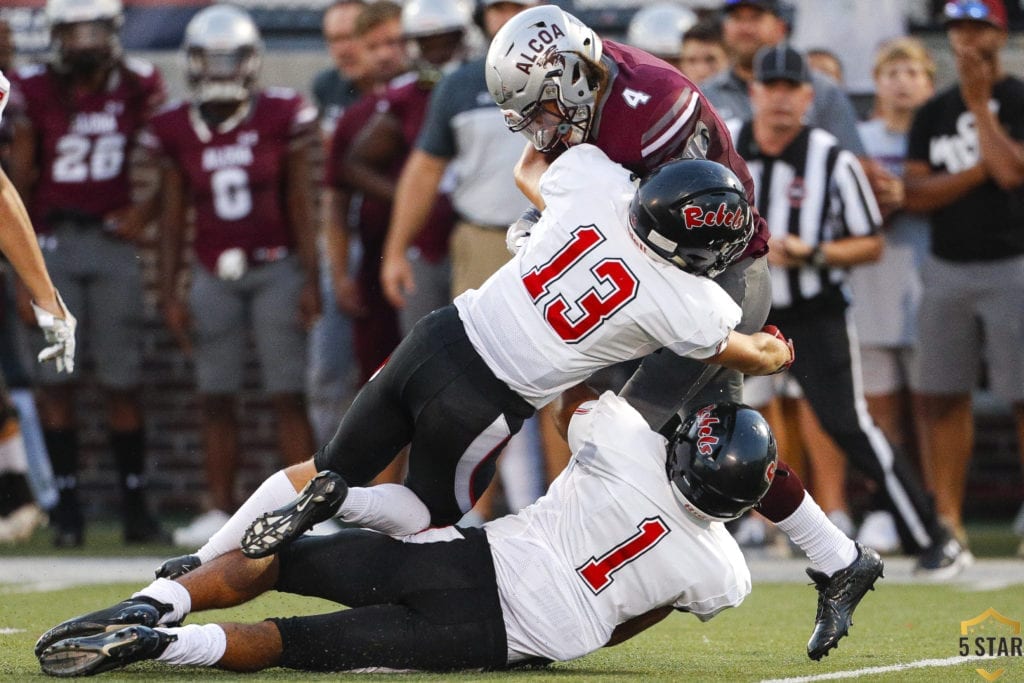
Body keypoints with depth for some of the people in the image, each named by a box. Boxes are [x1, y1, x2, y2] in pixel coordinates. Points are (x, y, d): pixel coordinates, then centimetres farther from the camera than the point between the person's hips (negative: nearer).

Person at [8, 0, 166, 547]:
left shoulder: (138, 86, 2)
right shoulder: (34, 90, -2)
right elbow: (20, 180, 0)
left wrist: (146, 210, -5)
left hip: (112, 241, 1)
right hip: (52, 241, -1)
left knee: (122, 380, 3)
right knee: (55, 378, 0)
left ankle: (135, 507, 9)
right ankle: (67, 511, 5)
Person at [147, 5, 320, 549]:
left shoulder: (282, 118, -5)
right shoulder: (175, 130, 1)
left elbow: (301, 205, 0)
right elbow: (172, 218, 7)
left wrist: (309, 280, -3)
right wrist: (169, 294, 4)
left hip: (276, 268, -2)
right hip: (213, 274, 2)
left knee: (287, 396, -4)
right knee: (216, 398, 3)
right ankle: (220, 511, 8)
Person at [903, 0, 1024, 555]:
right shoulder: (934, 113, 12)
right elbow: (915, 194, 3)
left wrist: (979, 104, -10)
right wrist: (979, 169, -10)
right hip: (946, 267, 5)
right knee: (940, 395, 2)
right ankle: (946, 519, 6)